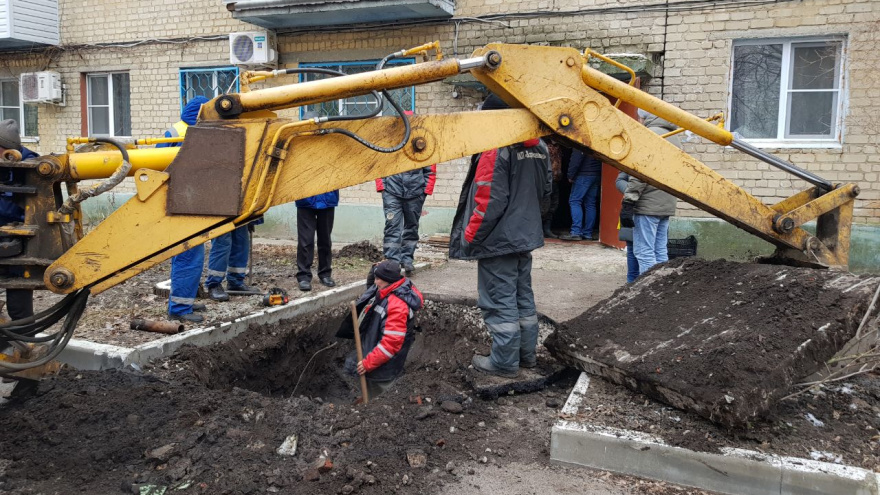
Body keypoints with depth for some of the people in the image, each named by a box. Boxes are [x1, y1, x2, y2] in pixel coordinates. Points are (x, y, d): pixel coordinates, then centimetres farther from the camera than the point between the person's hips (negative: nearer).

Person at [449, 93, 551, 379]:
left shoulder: (496, 148, -19)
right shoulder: (539, 148, 8)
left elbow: (489, 200, -22)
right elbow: (545, 190, 18)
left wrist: (469, 236, -12)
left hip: (498, 240, -9)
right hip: (526, 236, 9)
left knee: (500, 301, 1)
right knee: (523, 297, 18)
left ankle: (505, 362, 9)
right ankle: (526, 354, 29)